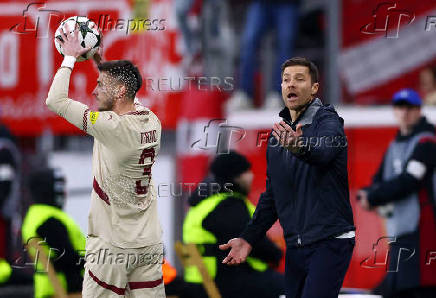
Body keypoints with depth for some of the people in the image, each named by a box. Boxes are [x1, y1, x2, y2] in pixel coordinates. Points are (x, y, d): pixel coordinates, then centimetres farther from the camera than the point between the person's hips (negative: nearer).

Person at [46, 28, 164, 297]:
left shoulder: (112, 127, -19)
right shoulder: (152, 121, 2)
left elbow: (55, 100, -12)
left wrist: (70, 57, 0)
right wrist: (100, 61, 27)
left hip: (114, 243, -7)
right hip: (150, 242, 7)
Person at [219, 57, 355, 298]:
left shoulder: (328, 122, -6)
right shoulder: (279, 133, 16)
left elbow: (322, 151, -31)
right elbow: (272, 195, 22)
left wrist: (300, 147, -54)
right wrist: (249, 238, 12)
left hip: (329, 241, -7)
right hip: (295, 246, 7)